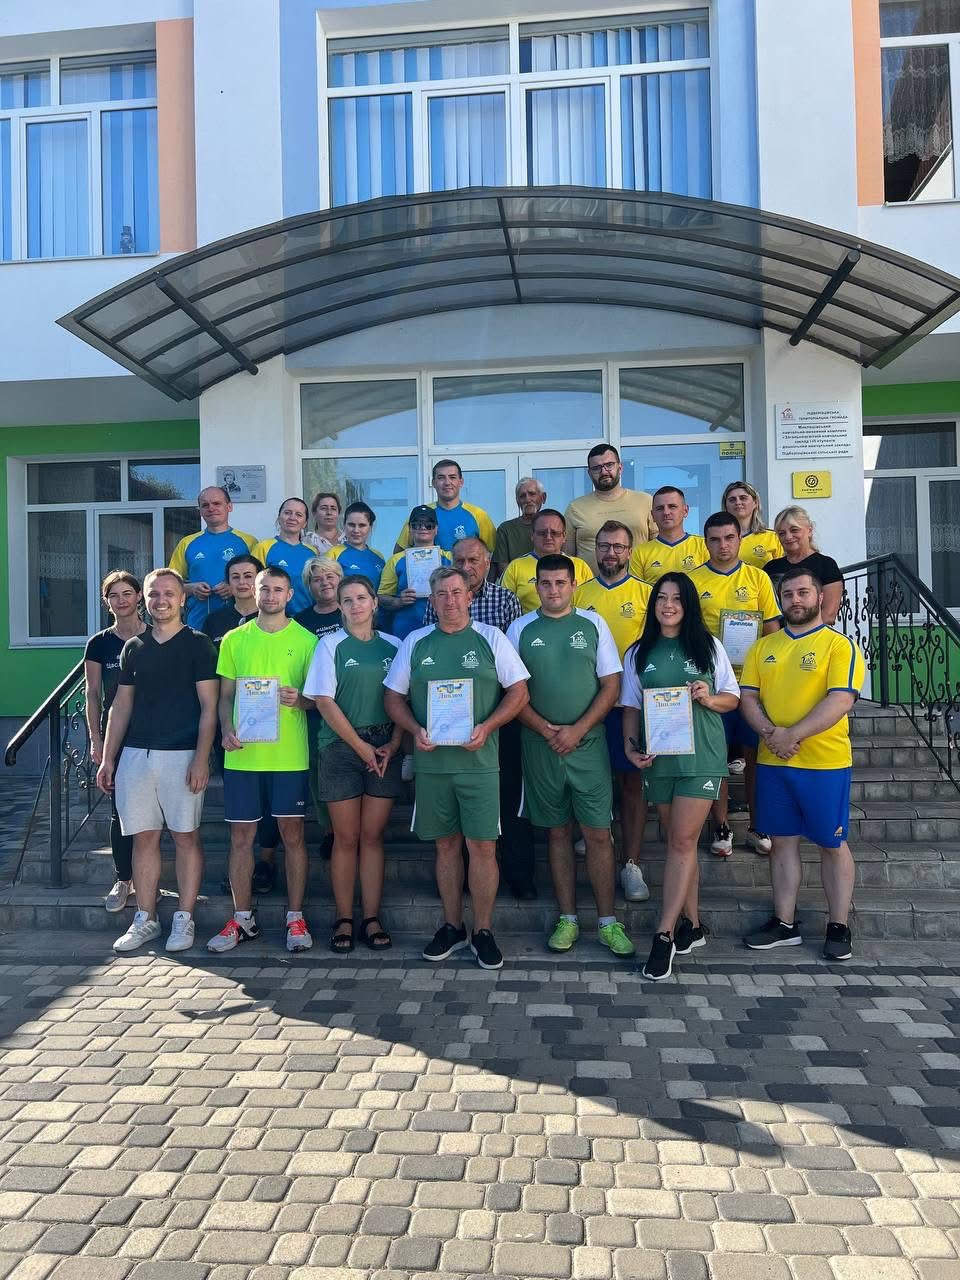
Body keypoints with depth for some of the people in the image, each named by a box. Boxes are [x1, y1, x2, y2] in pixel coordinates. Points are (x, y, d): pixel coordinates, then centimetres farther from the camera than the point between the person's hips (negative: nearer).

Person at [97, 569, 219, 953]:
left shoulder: (198, 644, -1)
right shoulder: (134, 647, 13)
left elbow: (208, 706, -5)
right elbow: (122, 705, 15)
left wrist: (201, 759, -13)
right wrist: (107, 758, 10)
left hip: (181, 755, -4)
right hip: (135, 755, 4)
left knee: (186, 836, 1)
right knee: (144, 837, 8)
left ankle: (184, 920, 11)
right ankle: (145, 920, 17)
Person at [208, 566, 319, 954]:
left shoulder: (306, 640, 2)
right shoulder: (234, 640, 9)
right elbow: (226, 695, 11)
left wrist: (299, 699, -17)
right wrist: (227, 730, -7)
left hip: (289, 755, -2)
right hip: (242, 754, 2)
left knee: (292, 833, 4)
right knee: (241, 835, 7)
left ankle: (295, 919, 15)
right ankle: (242, 919, 21)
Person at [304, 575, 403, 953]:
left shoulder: (393, 646, 8)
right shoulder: (331, 645, 1)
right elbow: (324, 702, -5)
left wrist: (393, 744, -5)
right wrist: (361, 746, -8)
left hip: (384, 750, 2)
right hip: (341, 748, -2)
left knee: (372, 836, 5)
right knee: (346, 838, 2)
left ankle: (371, 919, 12)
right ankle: (344, 920, 12)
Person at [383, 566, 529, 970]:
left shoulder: (490, 638, 2)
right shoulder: (414, 642, 9)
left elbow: (518, 691, 0)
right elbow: (393, 697, 12)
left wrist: (486, 727, -13)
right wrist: (416, 729, -6)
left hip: (478, 760, -2)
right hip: (431, 761, 2)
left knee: (482, 845, -2)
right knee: (446, 844, 10)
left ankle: (483, 930, 12)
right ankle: (452, 926, 23)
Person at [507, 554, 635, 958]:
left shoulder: (594, 624, 3)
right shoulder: (520, 630, 4)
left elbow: (611, 685, 1)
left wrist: (577, 730, -10)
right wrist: (548, 731, -10)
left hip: (588, 743, -1)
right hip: (540, 744, 1)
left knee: (598, 833, 0)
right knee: (558, 832, 9)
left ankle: (607, 922, 10)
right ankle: (568, 919, 18)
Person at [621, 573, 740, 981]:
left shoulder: (709, 647, 5)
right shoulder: (639, 653, 10)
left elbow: (733, 698, 8)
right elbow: (631, 706, 10)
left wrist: (709, 698, -13)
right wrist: (630, 746, -4)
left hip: (701, 756, -3)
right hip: (657, 757, 3)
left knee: (682, 841, -8)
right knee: (677, 841, 10)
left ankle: (664, 934, -4)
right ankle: (692, 924, 23)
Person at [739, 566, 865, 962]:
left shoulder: (840, 646, -5)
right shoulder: (763, 647, 10)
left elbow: (840, 700, -16)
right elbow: (748, 697, 4)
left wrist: (792, 735, -21)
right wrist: (770, 733, -14)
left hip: (825, 764, -4)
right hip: (772, 763, 4)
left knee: (832, 844, 7)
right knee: (782, 841, 11)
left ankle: (839, 927, 20)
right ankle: (785, 924, 21)